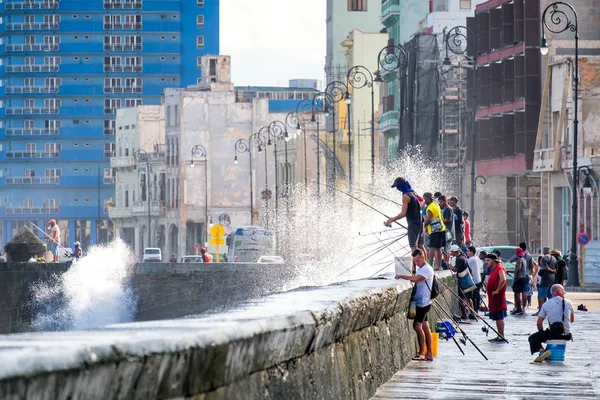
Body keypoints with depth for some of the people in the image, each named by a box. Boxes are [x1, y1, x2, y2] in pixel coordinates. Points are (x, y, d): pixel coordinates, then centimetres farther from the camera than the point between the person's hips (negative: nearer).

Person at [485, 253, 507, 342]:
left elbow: (503, 280, -29)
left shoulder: (500, 268, -14)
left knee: (499, 317, -8)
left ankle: (501, 337, -7)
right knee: (497, 317, 12)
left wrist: (497, 290, -22)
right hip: (493, 297, 10)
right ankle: (499, 336, 16)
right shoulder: (494, 269, 16)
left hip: (498, 297, -10)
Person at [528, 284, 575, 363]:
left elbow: (539, 323, 3)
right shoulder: (568, 303, 5)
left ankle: (542, 350, -14)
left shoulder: (546, 304, 1)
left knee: (533, 338, 12)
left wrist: (543, 336, 17)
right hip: (566, 335, 3)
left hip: (553, 333, -3)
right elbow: (572, 320, 17)